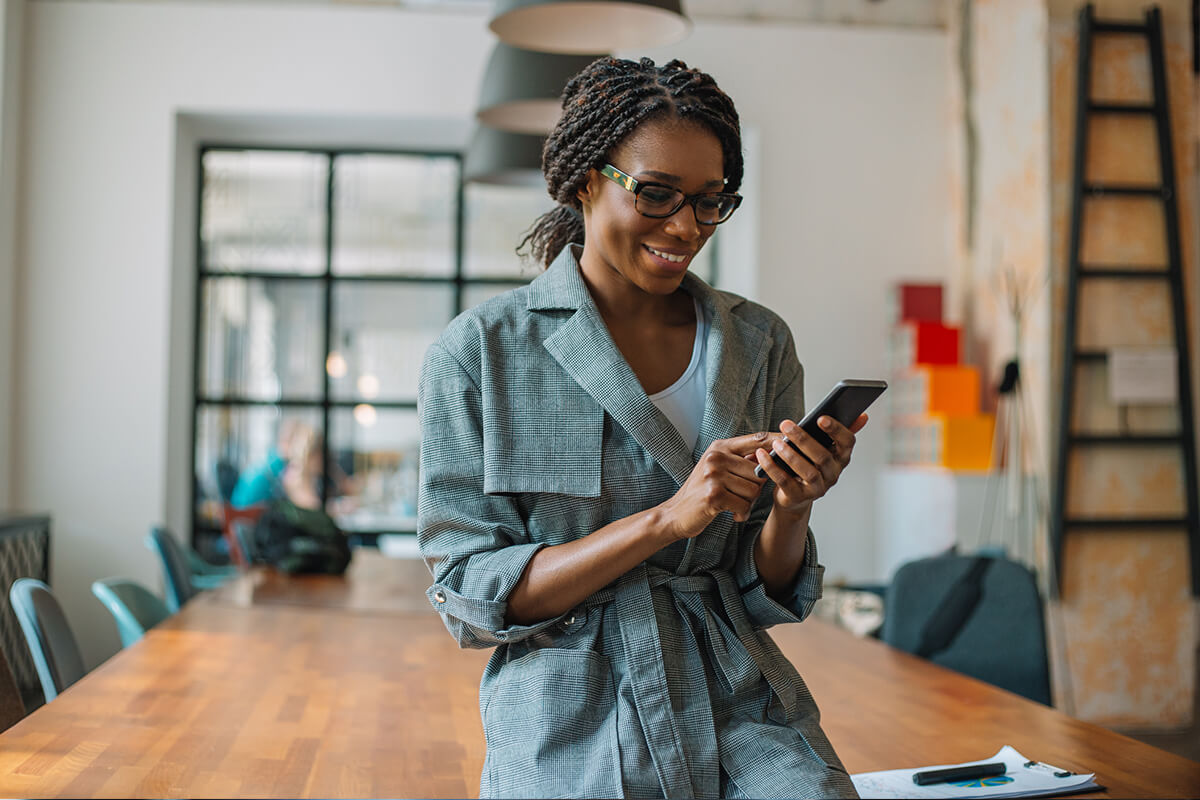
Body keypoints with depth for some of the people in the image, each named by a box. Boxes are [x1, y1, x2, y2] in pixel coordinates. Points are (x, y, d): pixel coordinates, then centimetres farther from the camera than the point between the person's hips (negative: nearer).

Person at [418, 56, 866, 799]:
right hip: (571, 737, -2)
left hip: (737, 708, 3)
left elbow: (768, 596, 9)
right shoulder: (477, 352, -3)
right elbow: (472, 597, -7)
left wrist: (790, 508, -13)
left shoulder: (758, 343, 6)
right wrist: (666, 519, -18)